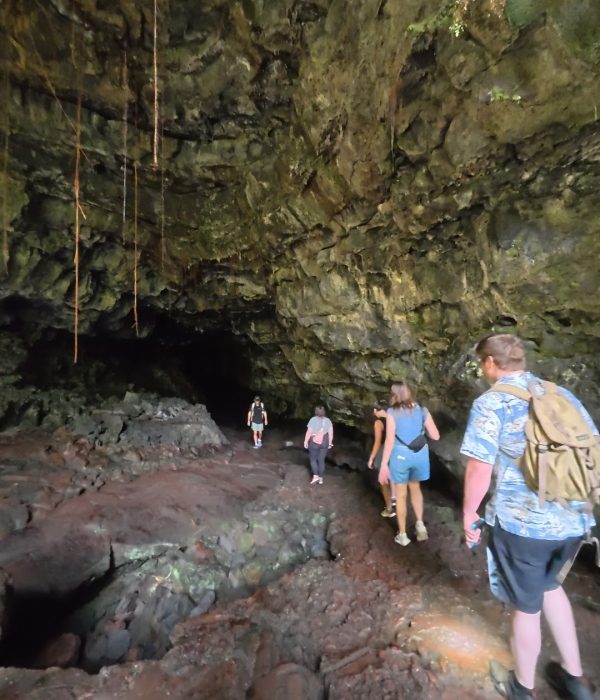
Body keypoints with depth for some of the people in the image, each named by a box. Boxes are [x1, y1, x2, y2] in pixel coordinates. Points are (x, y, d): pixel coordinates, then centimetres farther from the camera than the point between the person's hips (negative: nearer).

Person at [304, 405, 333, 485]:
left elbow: (309, 432, -13)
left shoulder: (313, 420, -13)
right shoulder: (328, 420, -2)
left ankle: (315, 476, 3)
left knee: (313, 459, 14)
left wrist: (305, 441, -3)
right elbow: (331, 433, 0)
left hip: (314, 443, -3)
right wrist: (330, 442, 11)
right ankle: (321, 478, 16)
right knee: (321, 460, 12)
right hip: (324, 443, 3)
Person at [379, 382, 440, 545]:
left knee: (401, 495, 11)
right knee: (415, 488, 27)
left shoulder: (392, 413, -9)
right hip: (420, 454, 3)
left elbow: (390, 440, -13)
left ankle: (403, 535, 21)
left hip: (401, 454, -3)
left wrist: (384, 464, -9)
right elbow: (435, 436, 0)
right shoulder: (422, 411, 1)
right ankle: (420, 524, 19)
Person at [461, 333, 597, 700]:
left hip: (520, 521, -6)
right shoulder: (563, 395, 4)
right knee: (549, 585, 31)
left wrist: (469, 514, -4)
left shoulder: (491, 403, -15)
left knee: (527, 606, 16)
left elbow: (480, 468, -18)